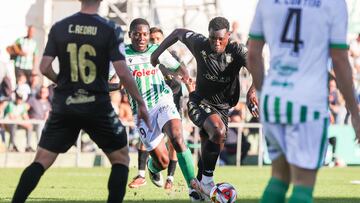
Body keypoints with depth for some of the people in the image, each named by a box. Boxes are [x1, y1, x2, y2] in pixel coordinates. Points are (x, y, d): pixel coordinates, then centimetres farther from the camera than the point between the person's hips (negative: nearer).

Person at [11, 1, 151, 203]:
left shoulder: (59, 27, 0)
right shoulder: (108, 30, -8)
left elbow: (45, 68, 0)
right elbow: (123, 72, -11)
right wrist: (141, 103, -1)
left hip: (64, 105, 3)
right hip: (97, 106, -2)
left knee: (41, 161, 7)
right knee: (121, 158, 14)